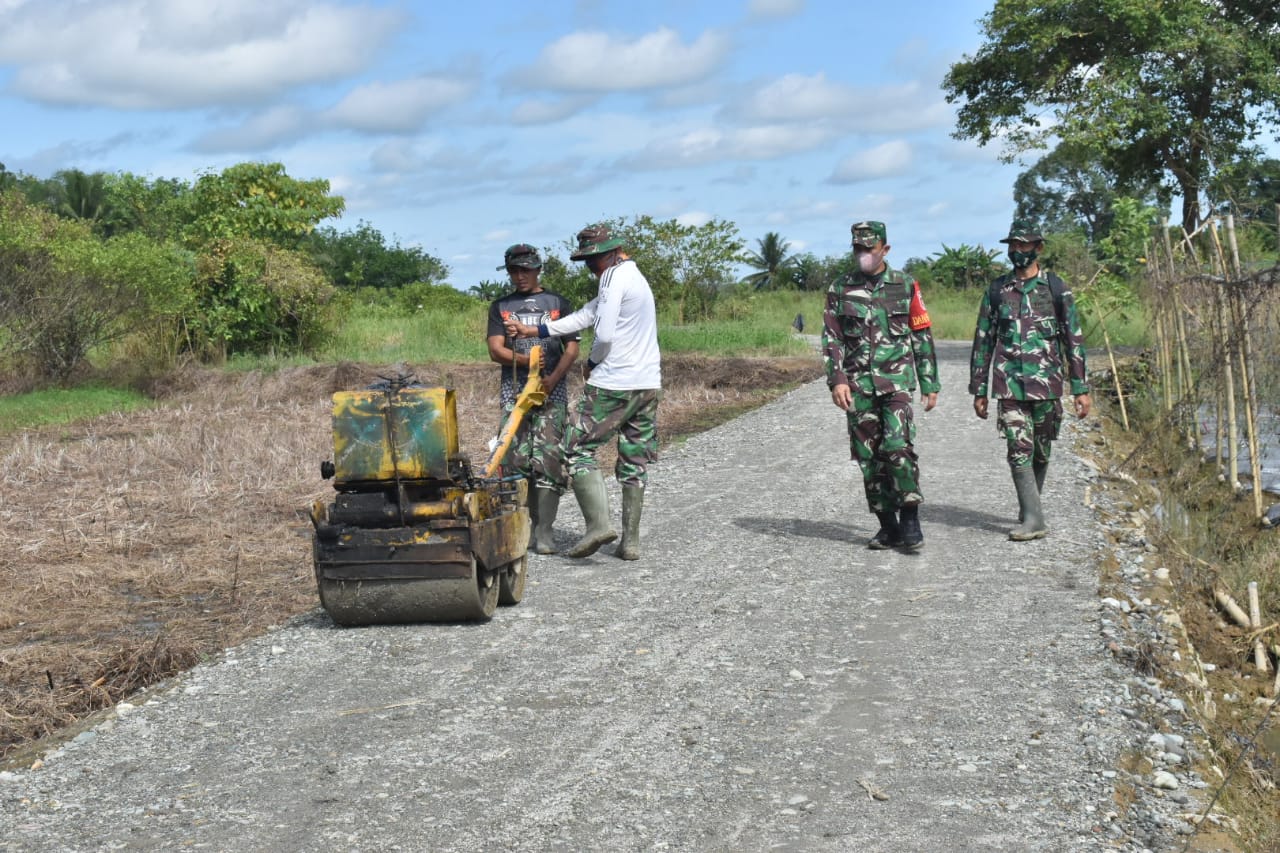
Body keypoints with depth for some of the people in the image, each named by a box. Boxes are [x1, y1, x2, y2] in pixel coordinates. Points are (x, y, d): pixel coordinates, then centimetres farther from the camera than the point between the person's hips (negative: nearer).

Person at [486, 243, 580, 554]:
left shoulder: (558, 303, 11)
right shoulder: (500, 307, 15)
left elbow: (572, 348, 4)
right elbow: (495, 350, 4)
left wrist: (553, 378, -11)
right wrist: (525, 360, -15)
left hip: (552, 389, -2)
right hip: (513, 389, 2)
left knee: (547, 458, -11)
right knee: (516, 458, -3)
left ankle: (544, 530, -10)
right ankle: (527, 525, 8)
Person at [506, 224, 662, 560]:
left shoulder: (614, 278, -9)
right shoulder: (634, 276, 20)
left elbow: (605, 335, -17)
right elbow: (587, 315, 20)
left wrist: (591, 362, 4)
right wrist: (535, 330, 19)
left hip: (614, 383, -9)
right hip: (648, 384, 9)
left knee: (577, 449, -1)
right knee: (634, 461, 9)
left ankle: (598, 523, -13)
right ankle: (631, 541, 10)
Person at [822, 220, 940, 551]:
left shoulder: (905, 285, 5)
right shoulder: (840, 289, 7)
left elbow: (922, 336, 8)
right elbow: (831, 339, 3)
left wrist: (930, 383, 6)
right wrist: (836, 380, -9)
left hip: (897, 379, -2)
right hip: (857, 384, 2)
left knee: (898, 446, -18)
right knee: (868, 456, 4)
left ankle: (910, 519, -6)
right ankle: (888, 526, 13)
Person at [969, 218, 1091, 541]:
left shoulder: (1056, 289, 3)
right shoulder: (997, 290, 8)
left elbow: (1074, 340, 4)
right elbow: (983, 341, 12)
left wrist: (1081, 388, -1)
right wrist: (979, 390, 9)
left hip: (1046, 384, 0)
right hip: (1008, 385, 0)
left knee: (1041, 451, 10)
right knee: (1019, 450, -10)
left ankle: (1029, 507, 29)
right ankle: (1033, 518, -10)